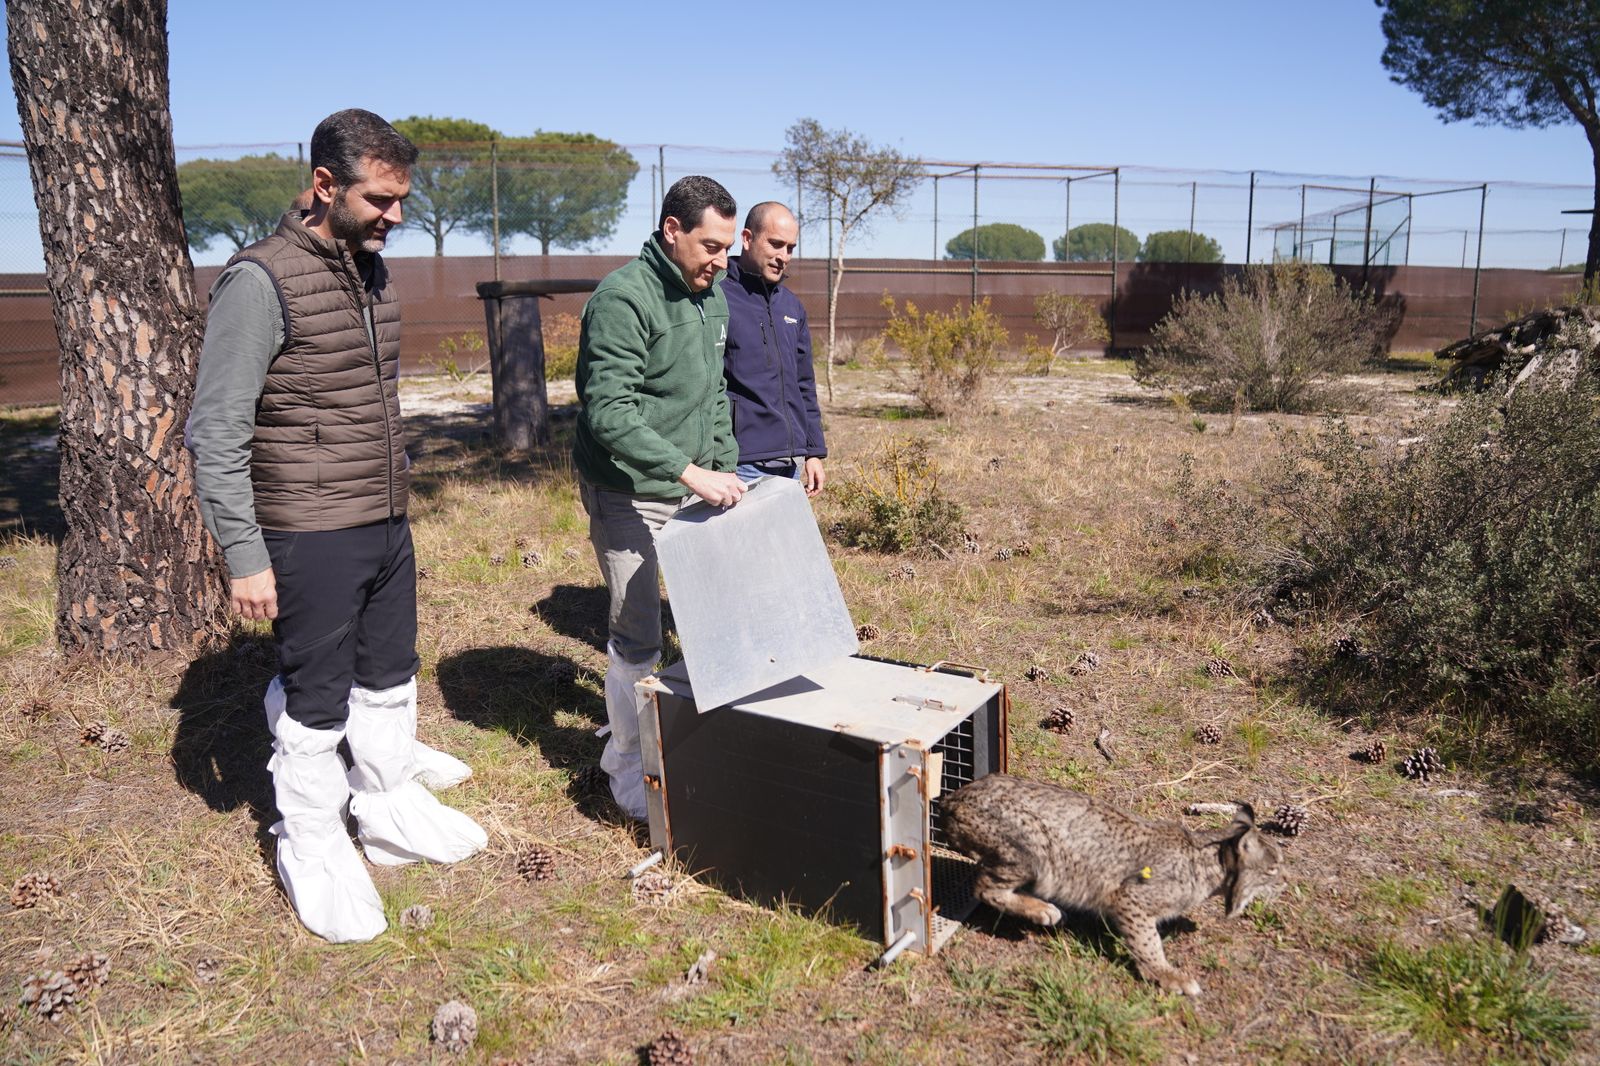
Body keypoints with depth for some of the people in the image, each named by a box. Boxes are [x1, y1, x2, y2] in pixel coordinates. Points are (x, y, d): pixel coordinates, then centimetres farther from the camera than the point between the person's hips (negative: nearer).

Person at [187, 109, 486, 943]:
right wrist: (245, 556, -17)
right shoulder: (261, 282, -15)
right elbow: (216, 434, -16)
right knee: (316, 703, 6)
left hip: (388, 527, 8)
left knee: (389, 679, 19)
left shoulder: (372, 271, 8)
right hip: (310, 539, -7)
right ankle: (312, 852, 25)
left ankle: (390, 812, 37)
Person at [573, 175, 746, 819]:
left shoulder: (711, 295, 9)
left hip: (692, 486, 8)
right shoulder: (624, 298, -18)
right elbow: (609, 411, -27)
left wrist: (726, 467, 12)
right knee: (637, 635, -1)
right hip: (628, 493, -8)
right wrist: (689, 470, -33)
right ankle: (628, 763, 18)